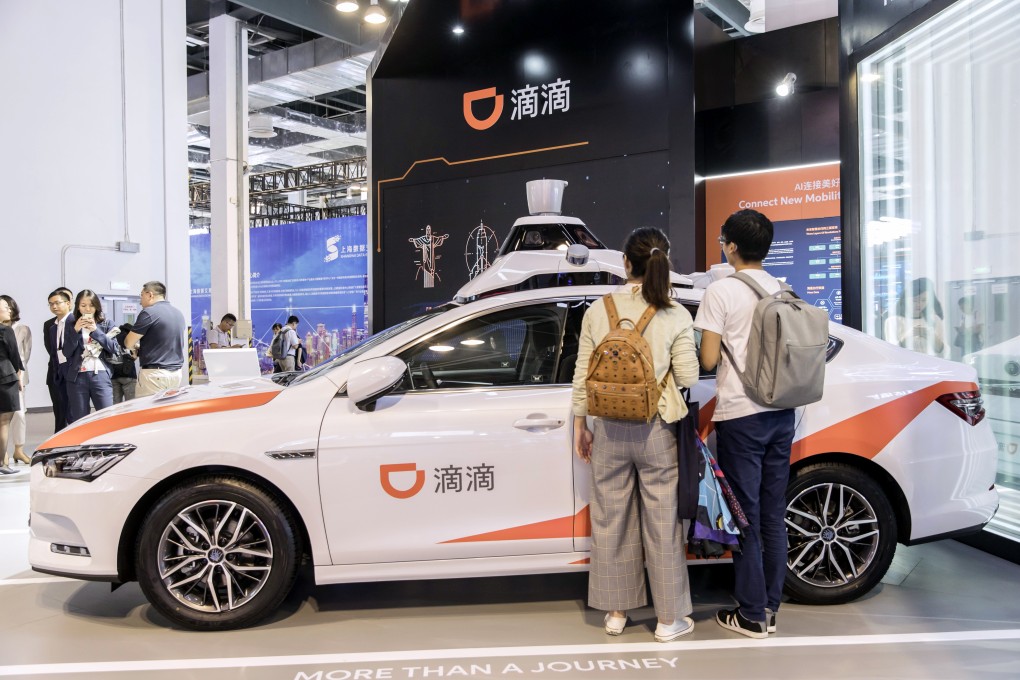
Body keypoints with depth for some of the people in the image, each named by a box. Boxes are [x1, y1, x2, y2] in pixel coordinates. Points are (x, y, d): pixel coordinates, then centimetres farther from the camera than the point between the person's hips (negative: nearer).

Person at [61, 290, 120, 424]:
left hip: (101, 375, -1)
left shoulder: (107, 324, 8)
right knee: (78, 420, 4)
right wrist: (76, 331, -9)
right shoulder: (71, 325, 9)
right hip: (77, 377, 1)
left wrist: (95, 331, -9)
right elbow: (67, 353, 2)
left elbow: (115, 349, -3)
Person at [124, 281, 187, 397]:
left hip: (155, 374, -7)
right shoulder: (178, 313, 11)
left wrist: (137, 346, 16)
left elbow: (129, 343, -5)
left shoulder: (149, 313, -10)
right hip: (177, 373, 7)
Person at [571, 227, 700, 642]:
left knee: (610, 522, 14)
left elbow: (582, 374, 0)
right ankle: (669, 619, 21)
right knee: (662, 524, 9)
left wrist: (579, 425, 9)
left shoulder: (598, 311, -3)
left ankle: (616, 612, 27)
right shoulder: (675, 316, -8)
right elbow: (688, 377, -7)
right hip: (655, 431, -1)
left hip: (609, 430, 2)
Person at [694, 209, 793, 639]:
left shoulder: (721, 290, -11)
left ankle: (752, 616, 11)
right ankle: (770, 608, 22)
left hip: (741, 414, -6)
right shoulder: (782, 290, 7)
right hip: (781, 412, 6)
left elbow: (708, 360, -12)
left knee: (745, 515, 2)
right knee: (773, 513, 12)